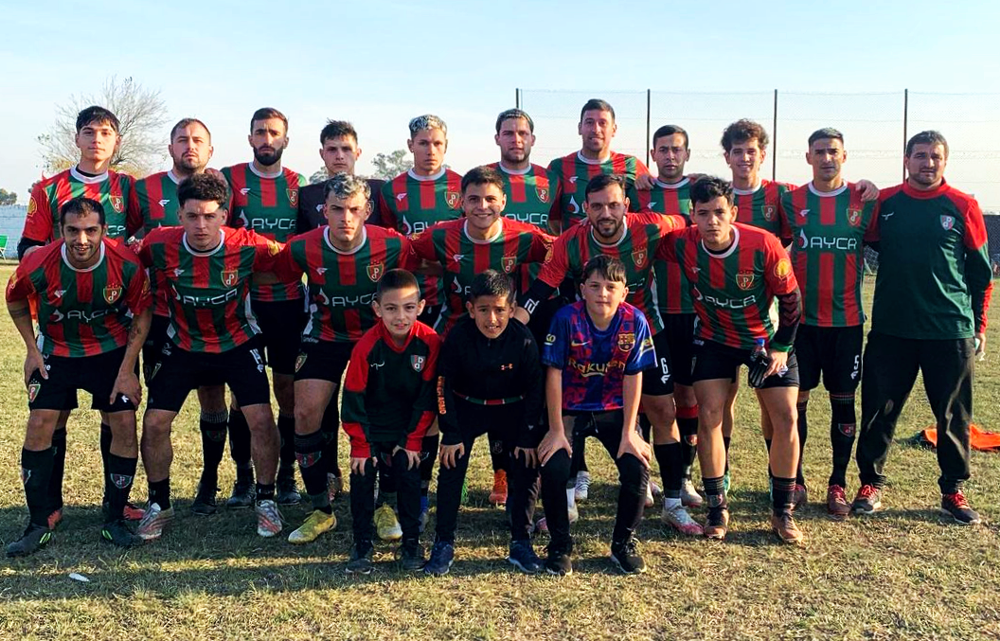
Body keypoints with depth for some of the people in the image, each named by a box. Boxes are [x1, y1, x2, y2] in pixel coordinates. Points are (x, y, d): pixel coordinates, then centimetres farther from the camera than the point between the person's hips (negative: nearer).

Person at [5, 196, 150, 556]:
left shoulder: (126, 265, -24)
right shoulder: (38, 265, -24)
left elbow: (142, 315, -9)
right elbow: (15, 300, 0)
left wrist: (126, 370, -12)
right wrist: (32, 350, -2)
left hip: (111, 351, 0)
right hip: (56, 351, 0)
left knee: (125, 424, -8)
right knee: (39, 425, -9)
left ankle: (114, 521, 7)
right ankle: (38, 526, 5)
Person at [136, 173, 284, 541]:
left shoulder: (248, 247, -23)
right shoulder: (160, 245, -20)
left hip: (238, 343, -1)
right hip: (183, 345, 2)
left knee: (261, 419, -12)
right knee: (154, 422, -3)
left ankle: (266, 501, 10)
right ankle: (158, 504, 20)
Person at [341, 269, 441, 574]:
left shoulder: (430, 342, -17)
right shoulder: (367, 346, -21)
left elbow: (427, 397, -8)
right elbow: (353, 399, -13)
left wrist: (413, 440, -7)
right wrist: (360, 445, -11)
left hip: (407, 428, 1)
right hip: (370, 427, 0)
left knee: (409, 475, -5)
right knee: (362, 475, -5)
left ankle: (411, 543, 11)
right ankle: (362, 545, 9)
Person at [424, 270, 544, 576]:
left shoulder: (523, 339, -20)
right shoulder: (458, 337, -21)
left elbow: (534, 390, -9)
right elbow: (444, 386, -11)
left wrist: (527, 437, -9)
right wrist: (451, 434, -13)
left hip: (512, 409, 1)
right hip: (466, 406, 0)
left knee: (527, 468, -8)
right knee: (451, 467, -11)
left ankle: (521, 544, 8)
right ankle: (444, 544, 1)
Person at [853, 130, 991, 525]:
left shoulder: (963, 207, 1)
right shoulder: (884, 203, 3)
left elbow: (981, 272, 5)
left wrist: (979, 325, 5)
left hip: (950, 330, -1)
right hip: (890, 329, 1)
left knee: (953, 417, 8)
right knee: (878, 411, 5)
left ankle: (953, 491, 22)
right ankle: (872, 483, 20)